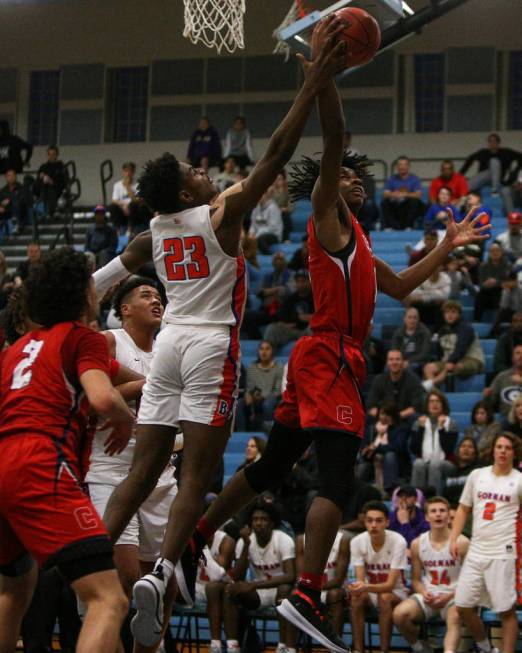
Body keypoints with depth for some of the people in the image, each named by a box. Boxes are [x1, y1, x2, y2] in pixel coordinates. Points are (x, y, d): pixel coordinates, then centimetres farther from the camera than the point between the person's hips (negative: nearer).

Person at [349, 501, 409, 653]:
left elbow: (390, 584, -24)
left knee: (385, 597, -35)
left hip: (395, 592, -2)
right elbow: (360, 579, -17)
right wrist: (357, 586, -43)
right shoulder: (357, 542, -12)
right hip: (370, 591, 2)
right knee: (356, 597, -30)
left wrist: (366, 587, -44)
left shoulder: (398, 541, -22)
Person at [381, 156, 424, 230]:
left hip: (409, 208, -2)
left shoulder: (414, 179, 3)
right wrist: (392, 195, -29)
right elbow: (385, 195, -4)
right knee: (384, 202, -24)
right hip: (394, 207, 2)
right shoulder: (391, 179, 8)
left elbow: (418, 195, -13)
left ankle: (408, 226, -26)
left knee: (414, 201, -31)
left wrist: (405, 195, -32)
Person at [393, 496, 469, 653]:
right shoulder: (417, 544, 5)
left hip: (453, 597, -3)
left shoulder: (461, 543, -5)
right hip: (428, 596, 3)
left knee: (455, 618, -37)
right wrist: (424, 593, -9)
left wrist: (449, 596, -14)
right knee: (399, 614, -23)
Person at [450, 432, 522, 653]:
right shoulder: (477, 475, 12)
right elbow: (463, 509, 18)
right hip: (476, 550, 4)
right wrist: (454, 538, 8)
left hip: (503, 553, -4)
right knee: (463, 606, 5)